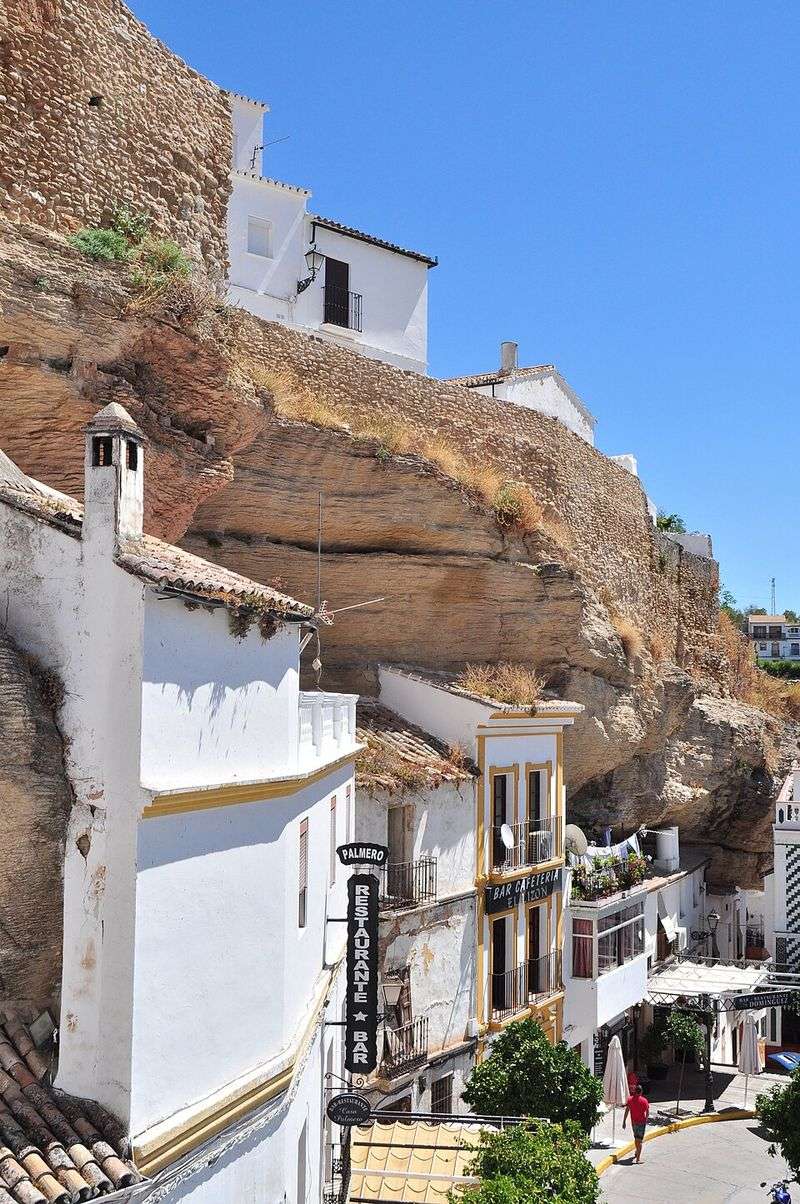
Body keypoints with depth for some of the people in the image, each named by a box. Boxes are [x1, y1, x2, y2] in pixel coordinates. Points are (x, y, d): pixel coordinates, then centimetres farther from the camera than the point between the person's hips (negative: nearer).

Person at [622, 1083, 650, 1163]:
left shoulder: (630, 1099, -6)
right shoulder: (644, 1101, -13)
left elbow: (626, 1111, -4)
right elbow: (647, 1113, -6)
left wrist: (624, 1122, 2)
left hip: (633, 1122, 3)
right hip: (642, 1122, -3)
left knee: (636, 1138, 25)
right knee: (639, 1140, -1)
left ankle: (637, 1152, 44)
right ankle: (638, 1158, -6)